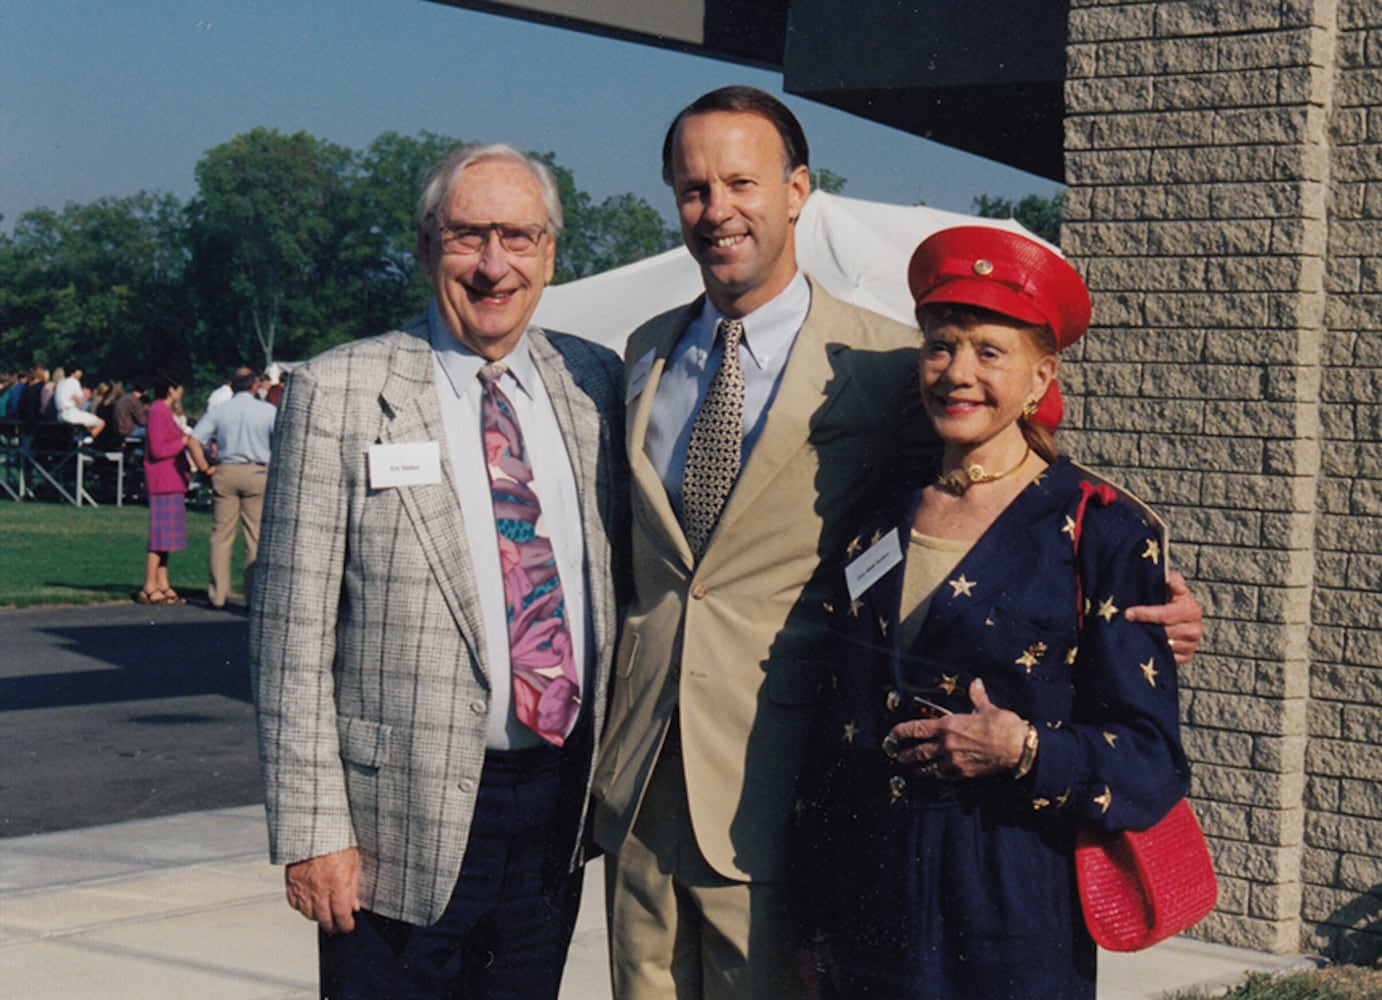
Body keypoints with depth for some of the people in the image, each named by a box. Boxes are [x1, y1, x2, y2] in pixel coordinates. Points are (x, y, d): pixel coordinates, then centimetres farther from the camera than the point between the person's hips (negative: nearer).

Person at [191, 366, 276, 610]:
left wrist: (206, 467, 6)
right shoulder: (268, 411, -2)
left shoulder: (217, 411, 3)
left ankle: (217, 594, 7)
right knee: (256, 536, 3)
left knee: (221, 536, 7)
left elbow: (194, 441, -2)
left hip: (224, 473, 2)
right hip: (257, 473, -2)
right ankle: (253, 594, 2)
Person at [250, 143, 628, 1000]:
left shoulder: (596, 383, 6)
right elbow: (293, 637, -7)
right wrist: (312, 829, -11)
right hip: (404, 822, -4)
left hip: (562, 806, 4)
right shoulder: (338, 395, -7)